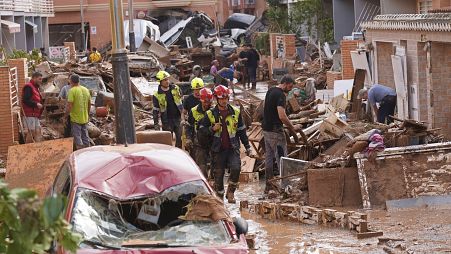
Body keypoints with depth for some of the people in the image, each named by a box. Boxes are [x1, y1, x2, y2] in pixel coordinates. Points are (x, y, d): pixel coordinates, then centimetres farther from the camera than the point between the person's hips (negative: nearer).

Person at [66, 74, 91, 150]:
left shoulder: (72, 91, -15)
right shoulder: (86, 90, 7)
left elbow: (69, 105, -21)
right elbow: (89, 104, 15)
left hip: (75, 119, -6)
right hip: (85, 119, 6)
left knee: (77, 138, -2)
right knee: (85, 137, 14)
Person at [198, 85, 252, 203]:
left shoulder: (235, 112, 6)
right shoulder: (210, 114, 1)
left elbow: (241, 131, 14)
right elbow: (201, 131, 4)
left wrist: (247, 146, 13)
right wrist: (212, 129, -15)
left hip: (233, 148, 0)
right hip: (218, 149, 0)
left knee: (236, 168, -21)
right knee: (218, 174, 3)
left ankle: (231, 191, -2)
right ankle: (219, 197, 17)